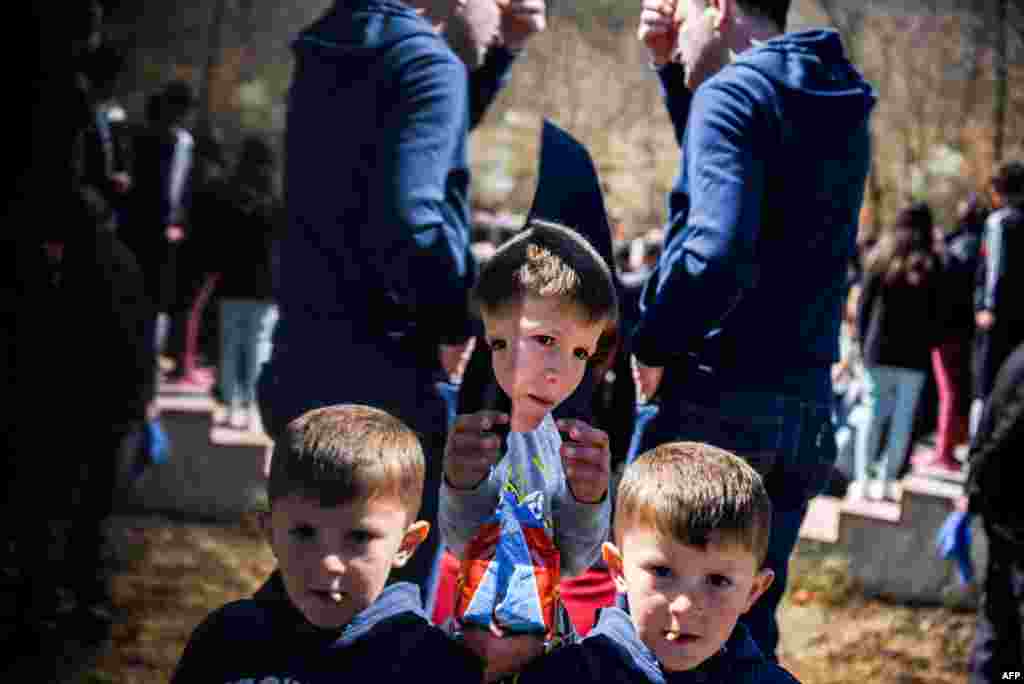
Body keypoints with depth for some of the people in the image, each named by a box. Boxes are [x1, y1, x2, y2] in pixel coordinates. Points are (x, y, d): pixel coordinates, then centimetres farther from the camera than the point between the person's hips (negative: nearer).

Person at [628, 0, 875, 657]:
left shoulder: (732, 92, -11)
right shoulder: (839, 102, 14)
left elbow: (718, 252, -26)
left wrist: (651, 345, -13)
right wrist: (669, 67, 20)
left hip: (717, 400, -8)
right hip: (804, 408, 8)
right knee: (744, 628, 14)